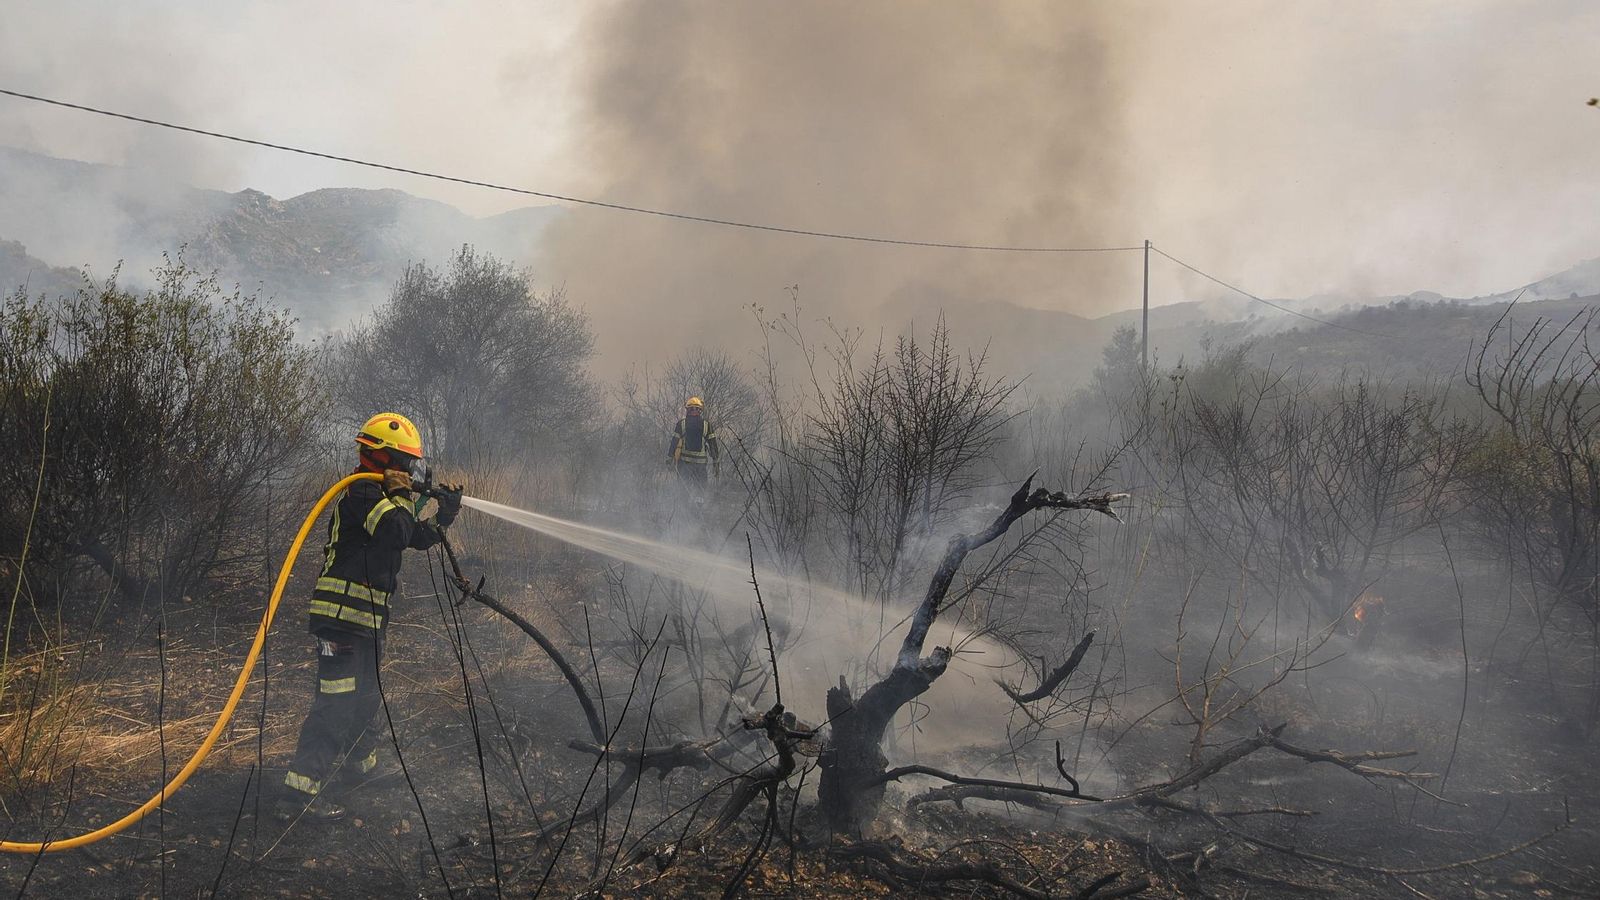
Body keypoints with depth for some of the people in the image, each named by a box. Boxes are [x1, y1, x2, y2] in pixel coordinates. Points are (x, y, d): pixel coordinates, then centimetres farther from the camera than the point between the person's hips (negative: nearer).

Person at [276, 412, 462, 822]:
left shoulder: (378, 495, 18)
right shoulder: (362, 494, -15)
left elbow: (417, 536, 23)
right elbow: (398, 532, -31)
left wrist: (445, 510, 10)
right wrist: (398, 492, -16)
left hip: (366, 620, 11)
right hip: (343, 617, -11)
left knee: (365, 695, 26)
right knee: (336, 703, -13)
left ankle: (360, 762, 44)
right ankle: (299, 793, -14)